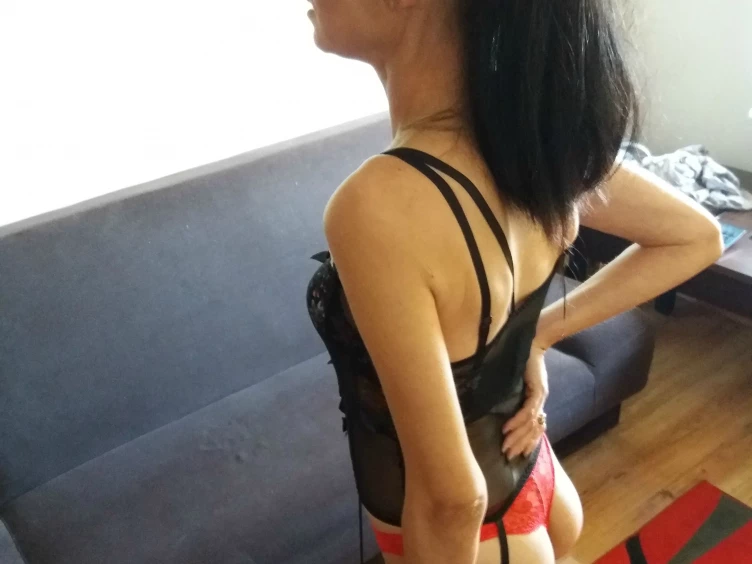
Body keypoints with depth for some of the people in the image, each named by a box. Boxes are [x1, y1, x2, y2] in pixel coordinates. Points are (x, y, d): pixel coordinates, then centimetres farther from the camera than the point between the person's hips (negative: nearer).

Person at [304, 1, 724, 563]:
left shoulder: (379, 206, -36)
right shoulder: (528, 128, -14)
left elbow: (450, 497, -29)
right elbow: (697, 238, 1)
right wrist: (536, 336, -3)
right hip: (529, 471, 5)